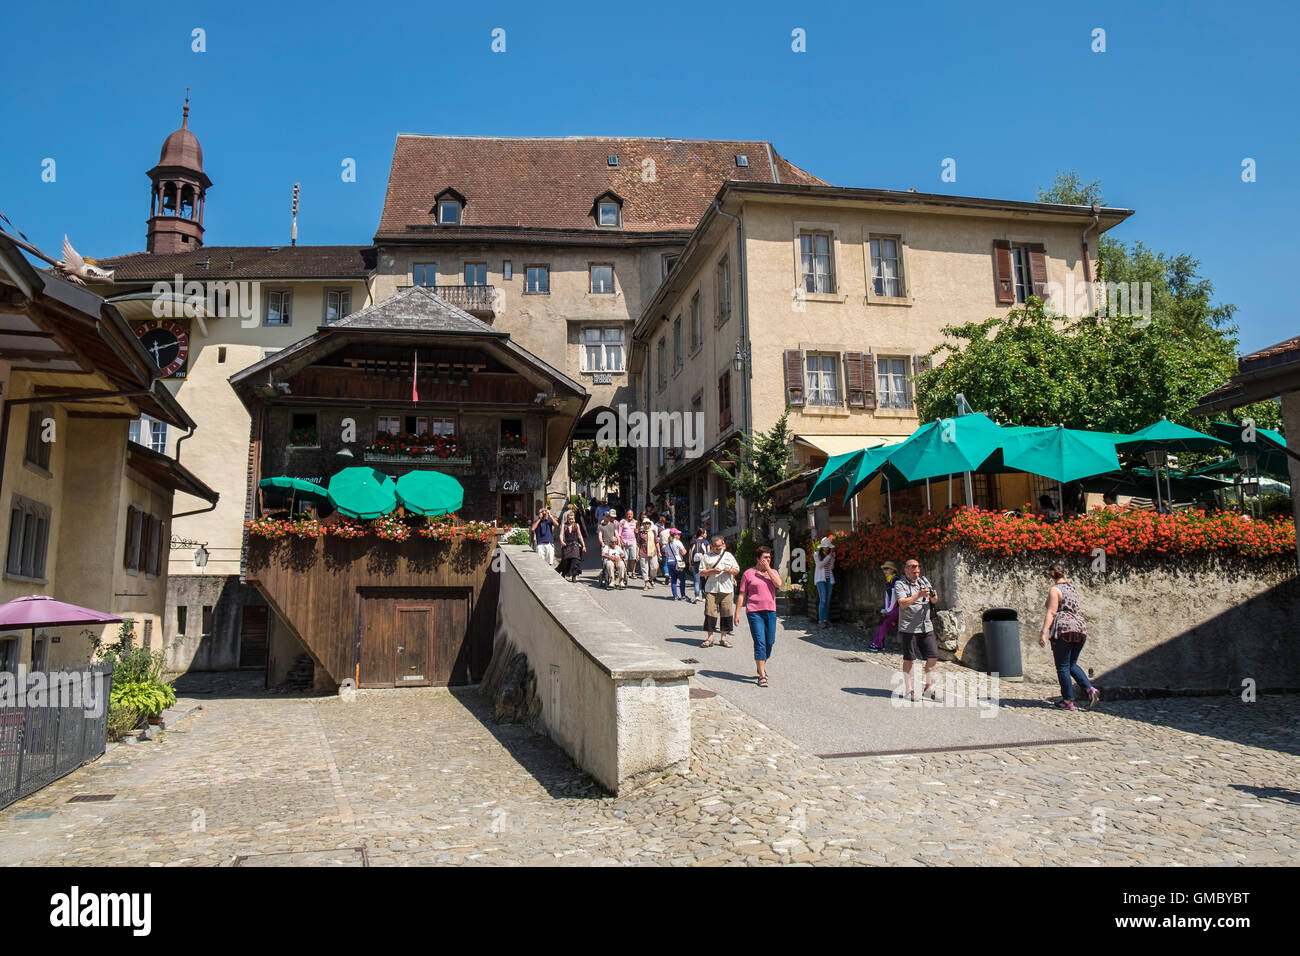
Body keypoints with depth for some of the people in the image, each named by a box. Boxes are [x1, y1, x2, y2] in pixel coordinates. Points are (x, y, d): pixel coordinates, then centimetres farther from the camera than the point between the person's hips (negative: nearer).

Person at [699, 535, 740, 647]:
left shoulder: (728, 555, 15)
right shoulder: (707, 556, 8)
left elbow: (737, 570, 17)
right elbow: (701, 572, 5)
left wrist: (730, 570, -5)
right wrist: (712, 571, -12)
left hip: (726, 589, 2)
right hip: (711, 589, -2)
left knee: (726, 612, 2)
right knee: (710, 612, -7)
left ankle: (724, 637, 13)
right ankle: (709, 637, 1)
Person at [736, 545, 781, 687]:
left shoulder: (773, 572, 12)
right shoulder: (748, 573, 2)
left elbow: (778, 584, -9)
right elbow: (741, 594, 3)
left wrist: (768, 568, -8)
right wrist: (737, 612, -2)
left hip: (770, 611, 4)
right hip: (754, 612, -4)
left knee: (770, 642, 7)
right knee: (760, 642, -9)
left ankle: (762, 666, 32)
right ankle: (762, 675, -7)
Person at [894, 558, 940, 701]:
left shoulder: (924, 580, 13)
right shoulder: (900, 584, -5)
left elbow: (935, 600, 11)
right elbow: (903, 603, -19)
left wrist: (933, 595, -12)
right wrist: (919, 595, -30)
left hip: (926, 627, 5)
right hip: (908, 628, -5)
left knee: (933, 657, 2)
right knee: (908, 659, 0)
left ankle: (929, 688, 13)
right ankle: (909, 690, 10)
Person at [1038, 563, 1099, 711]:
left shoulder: (1054, 590, -5)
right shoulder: (1072, 589, 17)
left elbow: (1051, 612, -13)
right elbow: (1079, 611, 20)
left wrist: (1044, 632, -17)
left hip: (1063, 629, -7)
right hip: (1080, 628, 8)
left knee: (1063, 667, 0)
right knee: (1072, 664, 18)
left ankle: (1068, 701, 1)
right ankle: (1090, 689, 0)